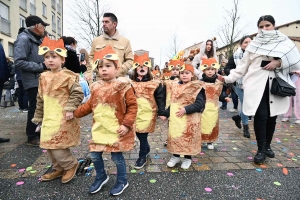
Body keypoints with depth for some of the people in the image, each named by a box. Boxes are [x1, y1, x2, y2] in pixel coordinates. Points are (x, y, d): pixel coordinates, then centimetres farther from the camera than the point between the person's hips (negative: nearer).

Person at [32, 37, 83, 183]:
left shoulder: (68, 76, -11)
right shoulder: (43, 77, 10)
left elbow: (78, 93, -13)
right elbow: (40, 99, 16)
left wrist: (70, 109, -21)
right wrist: (38, 116, 18)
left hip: (63, 118, -8)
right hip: (48, 118, 8)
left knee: (57, 145, -6)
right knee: (48, 144, 15)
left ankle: (71, 165, 19)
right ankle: (58, 169, 33)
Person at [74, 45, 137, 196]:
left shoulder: (123, 86, -12)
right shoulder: (96, 87, 5)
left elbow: (132, 106, -12)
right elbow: (90, 105, 17)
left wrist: (126, 124, -17)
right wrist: (75, 113, 17)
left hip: (116, 130, -6)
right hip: (99, 129, 6)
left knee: (117, 157, 6)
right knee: (95, 155, 15)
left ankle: (122, 181, 32)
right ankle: (101, 177, 42)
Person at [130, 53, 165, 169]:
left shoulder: (155, 84, -4)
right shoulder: (131, 83, 4)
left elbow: (160, 98, -4)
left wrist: (161, 113, -9)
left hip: (147, 114, -4)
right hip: (135, 114, 4)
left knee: (142, 136, 1)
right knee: (138, 135, 15)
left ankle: (142, 157, 20)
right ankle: (146, 148, 43)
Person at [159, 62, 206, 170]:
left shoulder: (197, 88, -7)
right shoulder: (175, 87, 9)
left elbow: (199, 104, -15)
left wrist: (186, 109, -24)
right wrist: (166, 114, 9)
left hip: (189, 119, -5)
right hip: (175, 119, 5)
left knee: (188, 137, 6)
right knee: (174, 137, 11)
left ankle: (187, 158, 27)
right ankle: (175, 156, 31)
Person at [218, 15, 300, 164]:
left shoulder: (285, 43, 9)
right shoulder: (254, 45, 8)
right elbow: (242, 66, 6)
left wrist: (279, 62, -12)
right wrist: (228, 78, -3)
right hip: (258, 85, -1)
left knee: (272, 117, 7)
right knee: (261, 116, -9)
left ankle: (267, 146, 26)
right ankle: (261, 149, 4)